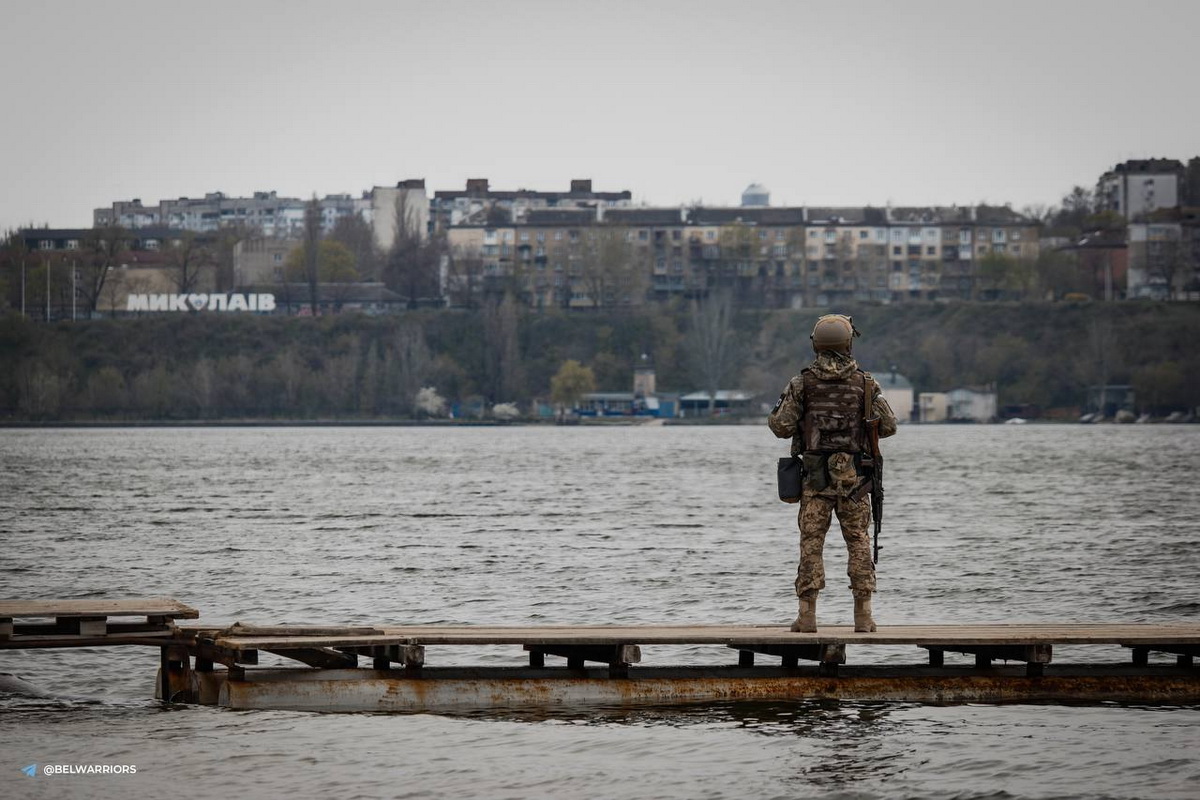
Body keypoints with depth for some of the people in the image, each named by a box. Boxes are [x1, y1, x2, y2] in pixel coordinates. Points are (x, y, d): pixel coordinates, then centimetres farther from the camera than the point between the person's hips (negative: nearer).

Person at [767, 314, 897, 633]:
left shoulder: (802, 383, -4)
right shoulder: (865, 383, -2)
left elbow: (780, 426, -6)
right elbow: (888, 426, -1)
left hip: (815, 477, -1)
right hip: (854, 477, 1)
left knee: (811, 544, 2)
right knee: (858, 542, 7)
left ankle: (807, 614, -2)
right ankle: (863, 615, 3)